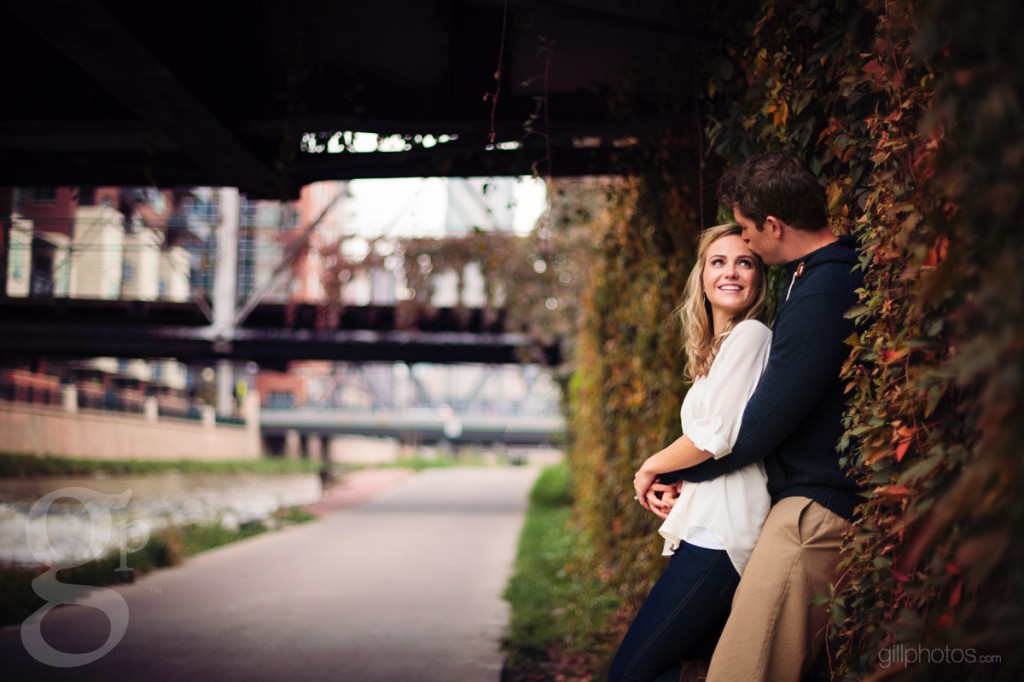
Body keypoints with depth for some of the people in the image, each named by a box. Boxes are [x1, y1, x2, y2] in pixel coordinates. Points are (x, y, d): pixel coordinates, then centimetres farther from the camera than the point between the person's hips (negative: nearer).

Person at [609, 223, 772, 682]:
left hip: (720, 536, -10)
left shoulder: (750, 335, -9)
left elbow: (718, 436, -16)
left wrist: (651, 467, -2)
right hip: (711, 529, 10)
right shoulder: (717, 348, 21)